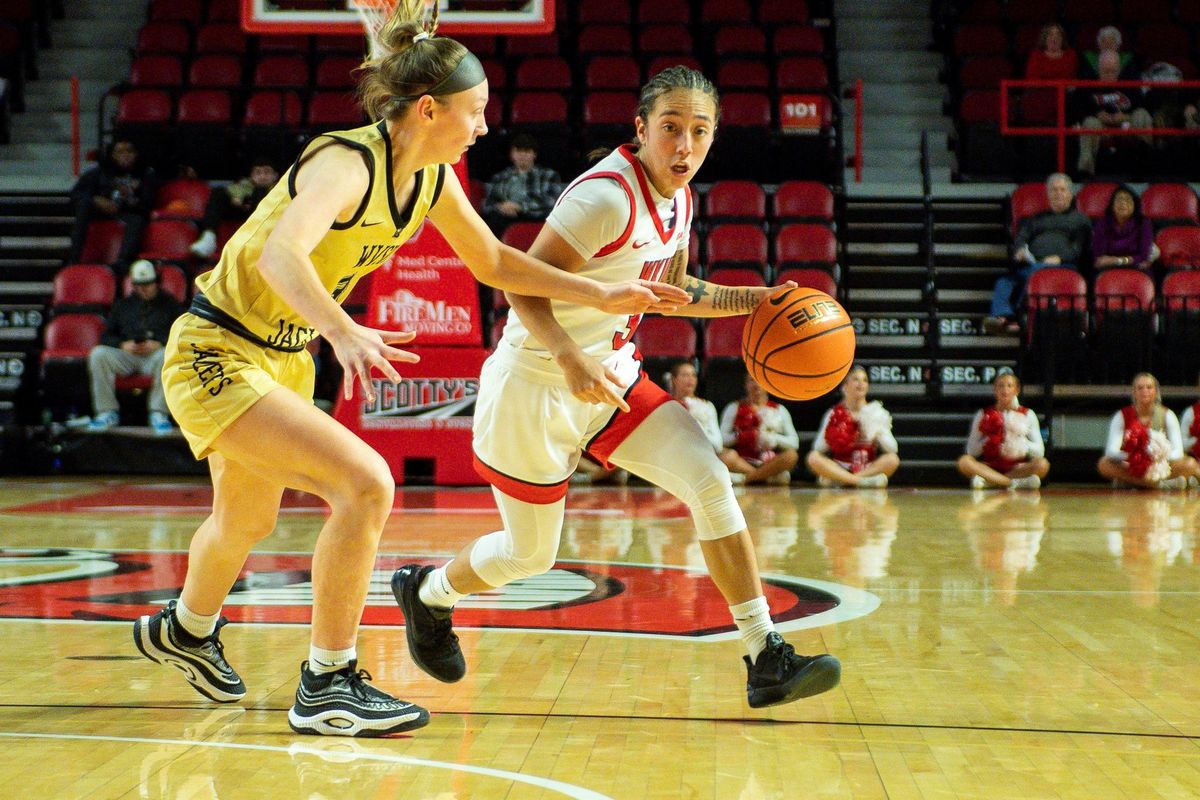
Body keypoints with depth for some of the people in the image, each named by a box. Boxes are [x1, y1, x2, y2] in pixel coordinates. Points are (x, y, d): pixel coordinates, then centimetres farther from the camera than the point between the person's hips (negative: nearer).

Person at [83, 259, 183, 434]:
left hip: (155, 354, -3)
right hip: (126, 355, 3)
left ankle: (159, 413, -29)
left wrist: (159, 344, -14)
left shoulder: (169, 303, 16)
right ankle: (107, 412, -21)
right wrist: (123, 344, -6)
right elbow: (106, 336, 17)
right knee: (98, 354, -26)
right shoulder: (123, 305, 24)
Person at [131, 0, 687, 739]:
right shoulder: (347, 163, -27)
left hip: (286, 358, 9)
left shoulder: (432, 178, -2)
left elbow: (494, 263, 11)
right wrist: (343, 331, -62)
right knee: (366, 486, -22)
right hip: (217, 354, -9)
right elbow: (281, 255, -45)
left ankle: (185, 630, 56)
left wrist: (603, 295, 5)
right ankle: (327, 688, -9)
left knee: (247, 521, 26)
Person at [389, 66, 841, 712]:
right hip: (535, 386, -7)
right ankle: (426, 592, 40)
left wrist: (754, 300, 7)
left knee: (710, 481, -11)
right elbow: (525, 287, -26)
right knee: (530, 554, 8)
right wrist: (571, 360, -41)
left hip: (612, 377, 7)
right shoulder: (607, 195, -24)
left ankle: (765, 658, -8)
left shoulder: (677, 200, 3)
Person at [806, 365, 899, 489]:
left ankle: (837, 480, -30)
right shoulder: (834, 414, 4)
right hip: (839, 468, 0)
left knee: (893, 459, -28)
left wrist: (878, 434, -16)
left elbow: (893, 449, -1)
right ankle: (862, 480, -34)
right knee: (813, 458, -26)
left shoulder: (877, 413, 4)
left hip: (869, 468, 0)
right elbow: (818, 449, 2)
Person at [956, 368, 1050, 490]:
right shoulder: (983, 415, 9)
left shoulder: (1028, 415, 10)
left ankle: (987, 481, -31)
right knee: (964, 461, -28)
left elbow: (1040, 452, 3)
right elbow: (971, 452, 4)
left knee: (1042, 464, -29)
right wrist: (989, 439, -12)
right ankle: (1017, 482, -34)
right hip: (990, 468, 0)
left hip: (1019, 467, 0)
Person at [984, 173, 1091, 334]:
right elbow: (1021, 237, 22)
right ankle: (1003, 316, -53)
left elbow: (1079, 248, 8)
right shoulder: (1037, 218, 37)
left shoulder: (1080, 219, 25)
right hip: (1029, 263, 3)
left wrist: (1059, 258, -11)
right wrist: (1019, 250, -4)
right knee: (1004, 280, -30)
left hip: (1062, 265, -3)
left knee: (1036, 271, -39)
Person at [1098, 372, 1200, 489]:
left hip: (1160, 468, 0)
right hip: (1130, 469, 0)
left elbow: (1178, 452, -12)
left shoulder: (1167, 415, -2)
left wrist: (1162, 457, -33)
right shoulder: (1122, 416, -5)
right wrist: (1128, 457, -37)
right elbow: (1111, 451, -16)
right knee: (1104, 464, -31)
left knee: (1190, 464, -24)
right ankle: (1163, 484, -32)